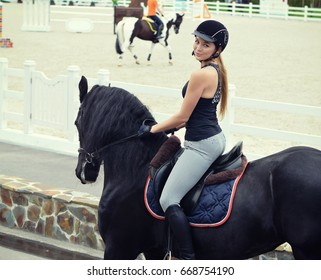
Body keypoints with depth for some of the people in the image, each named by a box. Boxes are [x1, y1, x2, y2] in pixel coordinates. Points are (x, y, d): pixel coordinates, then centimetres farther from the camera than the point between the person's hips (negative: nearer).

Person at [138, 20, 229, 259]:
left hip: (201, 145, -11)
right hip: (215, 138, 11)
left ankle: (189, 259, -16)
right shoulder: (216, 70, 10)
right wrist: (170, 128, 21)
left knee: (168, 200, -13)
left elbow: (182, 117, -13)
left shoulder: (201, 75, -19)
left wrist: (153, 129, 0)